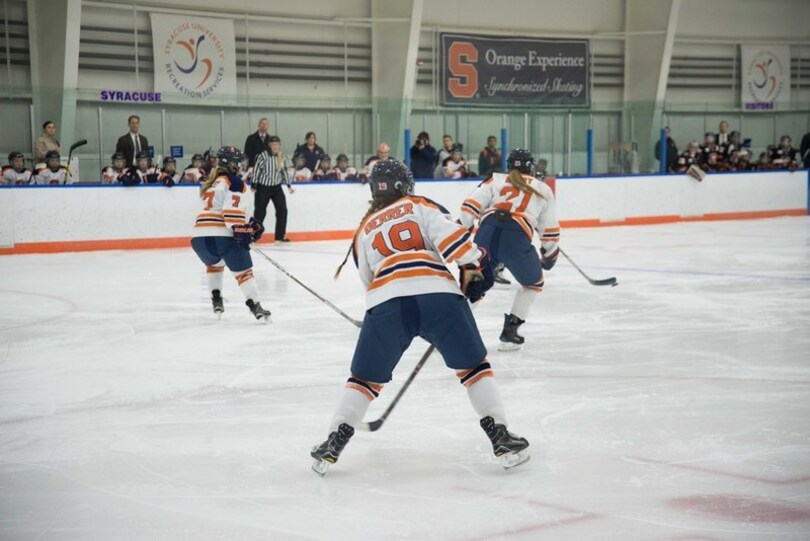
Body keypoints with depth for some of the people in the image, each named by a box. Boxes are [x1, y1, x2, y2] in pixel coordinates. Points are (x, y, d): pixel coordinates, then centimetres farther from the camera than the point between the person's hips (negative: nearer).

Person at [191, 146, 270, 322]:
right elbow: (232, 211, -15)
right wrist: (241, 231, -17)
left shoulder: (212, 182, 26)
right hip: (222, 235, -7)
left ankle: (216, 300, 27)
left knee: (214, 263, 33)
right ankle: (255, 307, -9)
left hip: (199, 236, 7)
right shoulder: (234, 182, 0)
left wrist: (250, 222, 25)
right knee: (243, 270, 0)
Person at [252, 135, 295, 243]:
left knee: (282, 210, -2)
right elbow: (256, 170, -13)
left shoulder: (281, 157, 3)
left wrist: (289, 185, 14)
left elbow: (284, 171, 14)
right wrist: (254, 187, -13)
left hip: (276, 187, 5)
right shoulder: (263, 156, -15)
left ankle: (280, 236, 6)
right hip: (263, 187, -5)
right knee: (260, 212, -2)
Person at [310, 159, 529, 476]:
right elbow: (447, 232, 2)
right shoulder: (419, 206, 23)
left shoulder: (364, 230, 31)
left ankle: (333, 444, 9)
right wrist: (474, 265, 2)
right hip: (439, 294, -1)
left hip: (385, 301, 1)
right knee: (473, 366, 14)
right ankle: (501, 438, 7)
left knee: (365, 377, 16)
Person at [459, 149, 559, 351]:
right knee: (533, 283, 24)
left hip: (487, 233, 2)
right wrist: (550, 255, 38)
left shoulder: (496, 180, 24)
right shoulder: (543, 190, 24)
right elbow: (550, 230, 25)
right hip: (516, 239, -2)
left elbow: (471, 205, 10)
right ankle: (509, 333, 15)